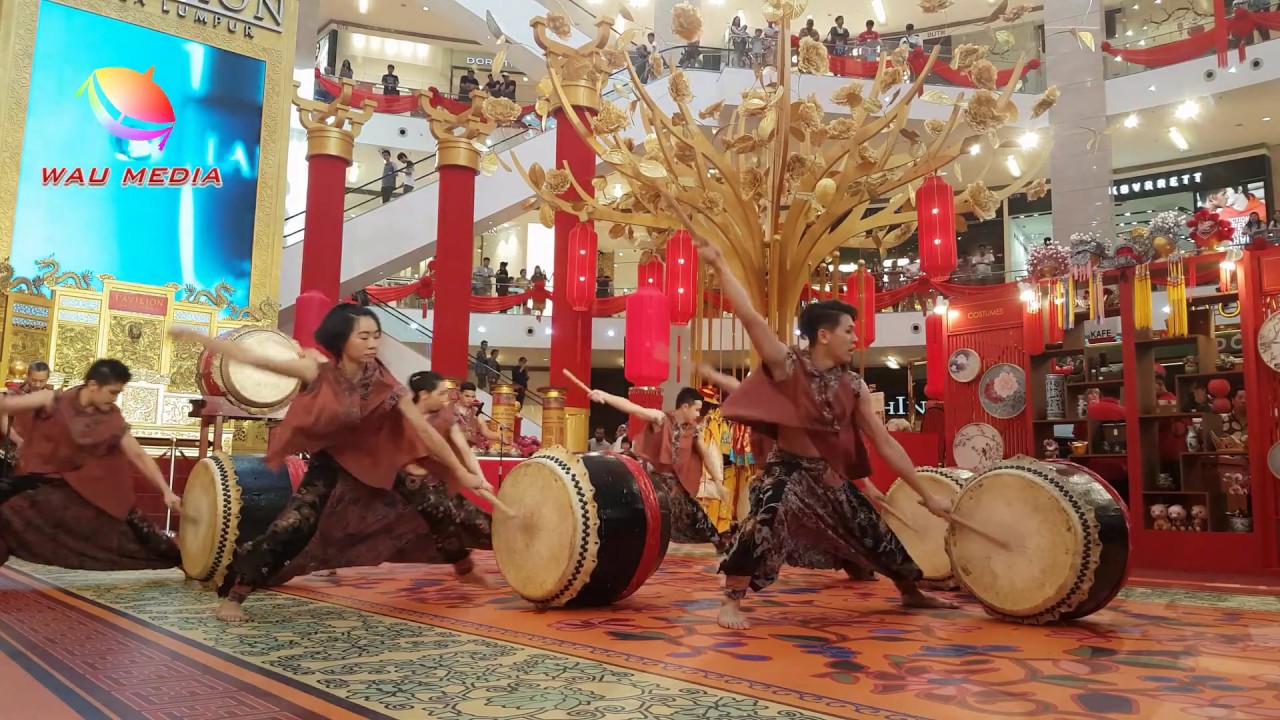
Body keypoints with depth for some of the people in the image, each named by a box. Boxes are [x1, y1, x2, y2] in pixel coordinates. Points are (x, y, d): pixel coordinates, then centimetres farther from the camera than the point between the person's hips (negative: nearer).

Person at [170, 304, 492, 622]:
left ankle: (465, 570, 16)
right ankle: (232, 596, 3)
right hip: (329, 456, -1)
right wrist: (197, 338, -22)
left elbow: (424, 429, -18)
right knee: (290, 527, -14)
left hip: (375, 456, 2)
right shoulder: (319, 372, -25)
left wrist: (460, 471, -17)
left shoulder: (385, 385, -23)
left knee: (435, 505, -6)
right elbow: (253, 358, -21)